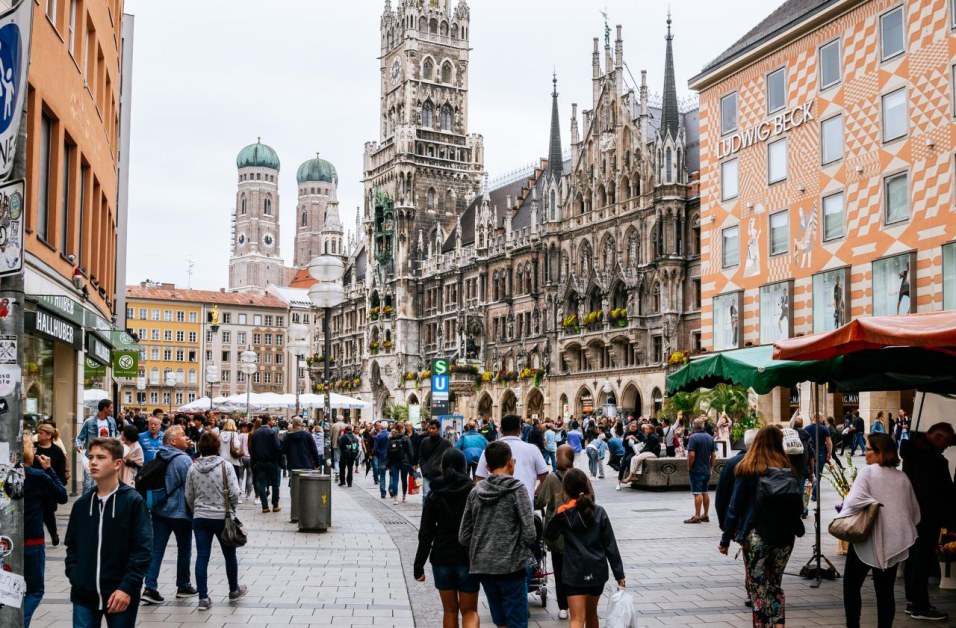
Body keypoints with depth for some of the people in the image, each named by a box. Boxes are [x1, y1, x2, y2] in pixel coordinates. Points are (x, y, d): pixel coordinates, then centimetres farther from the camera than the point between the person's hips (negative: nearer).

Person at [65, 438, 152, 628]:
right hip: (84, 595, 4)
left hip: (120, 595, -3)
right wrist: (74, 577, 2)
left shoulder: (133, 502, -7)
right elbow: (72, 546, 15)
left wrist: (127, 587, -16)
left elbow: (142, 550, -10)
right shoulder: (81, 504, 7)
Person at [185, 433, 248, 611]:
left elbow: (189, 496, 6)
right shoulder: (226, 466, -11)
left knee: (202, 557, 5)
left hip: (200, 518, 2)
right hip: (222, 517, -2)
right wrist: (231, 509, 5)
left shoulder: (193, 468, 0)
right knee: (229, 554, 15)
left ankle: (203, 598, 3)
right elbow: (234, 493, -13)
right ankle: (234, 590, 29)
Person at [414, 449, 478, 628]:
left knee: (450, 610, 15)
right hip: (468, 559, -1)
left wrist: (419, 566, 2)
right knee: (469, 611, 8)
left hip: (442, 558, 1)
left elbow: (425, 534, -3)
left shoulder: (433, 496, -2)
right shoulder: (473, 492, -5)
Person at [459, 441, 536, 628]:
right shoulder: (516, 488, -8)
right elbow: (529, 533, -12)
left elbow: (464, 537, 5)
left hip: (483, 567, 5)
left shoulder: (476, 492, 5)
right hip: (511, 566, -5)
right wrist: (518, 548, 8)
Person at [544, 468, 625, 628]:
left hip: (575, 574, -2)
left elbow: (548, 536, 6)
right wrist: (619, 574, 2)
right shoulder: (599, 512, -4)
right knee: (591, 613, 23)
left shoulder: (564, 515, -8)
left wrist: (559, 514, -3)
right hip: (597, 572, 3)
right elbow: (611, 546, -3)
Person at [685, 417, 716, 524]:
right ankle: (706, 515, 19)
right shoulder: (710, 438, 7)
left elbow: (691, 455, -21)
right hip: (707, 470, 7)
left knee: (698, 493, -6)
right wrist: (711, 467, 18)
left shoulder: (693, 437, -15)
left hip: (696, 470, -7)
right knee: (705, 492, 13)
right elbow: (713, 455, 10)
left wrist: (689, 467, -8)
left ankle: (697, 517, -5)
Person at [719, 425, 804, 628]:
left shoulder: (747, 469, -5)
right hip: (785, 536, 3)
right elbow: (798, 506, 4)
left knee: (759, 588, 4)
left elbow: (735, 506, -5)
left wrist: (726, 538, 0)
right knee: (775, 585, 17)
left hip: (757, 535, -3)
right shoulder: (787, 469, 2)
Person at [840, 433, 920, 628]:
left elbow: (854, 501, -25)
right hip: (894, 541, 5)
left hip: (868, 540, -5)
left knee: (851, 584, 10)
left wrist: (842, 521, -11)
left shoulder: (868, 472, -12)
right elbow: (915, 512, 16)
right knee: (886, 590, 11)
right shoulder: (902, 477, 8)